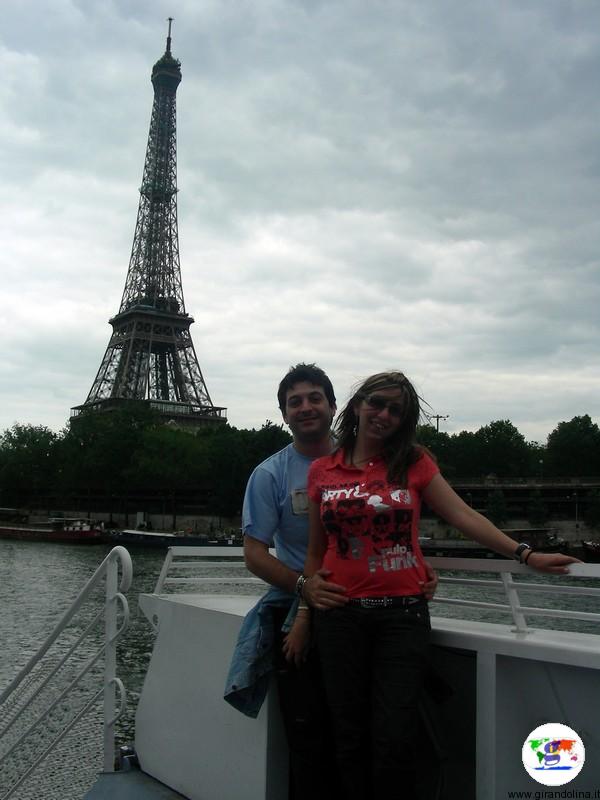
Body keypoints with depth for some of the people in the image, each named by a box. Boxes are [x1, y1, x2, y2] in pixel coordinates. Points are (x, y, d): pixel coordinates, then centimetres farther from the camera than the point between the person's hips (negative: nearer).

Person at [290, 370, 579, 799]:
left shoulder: (414, 462, 3)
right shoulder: (322, 471, 5)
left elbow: (463, 515, -4)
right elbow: (316, 549, 11)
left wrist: (525, 554, -13)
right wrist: (305, 610, 8)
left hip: (403, 613, -1)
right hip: (340, 615, 1)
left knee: (393, 740, -2)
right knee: (350, 740, 9)